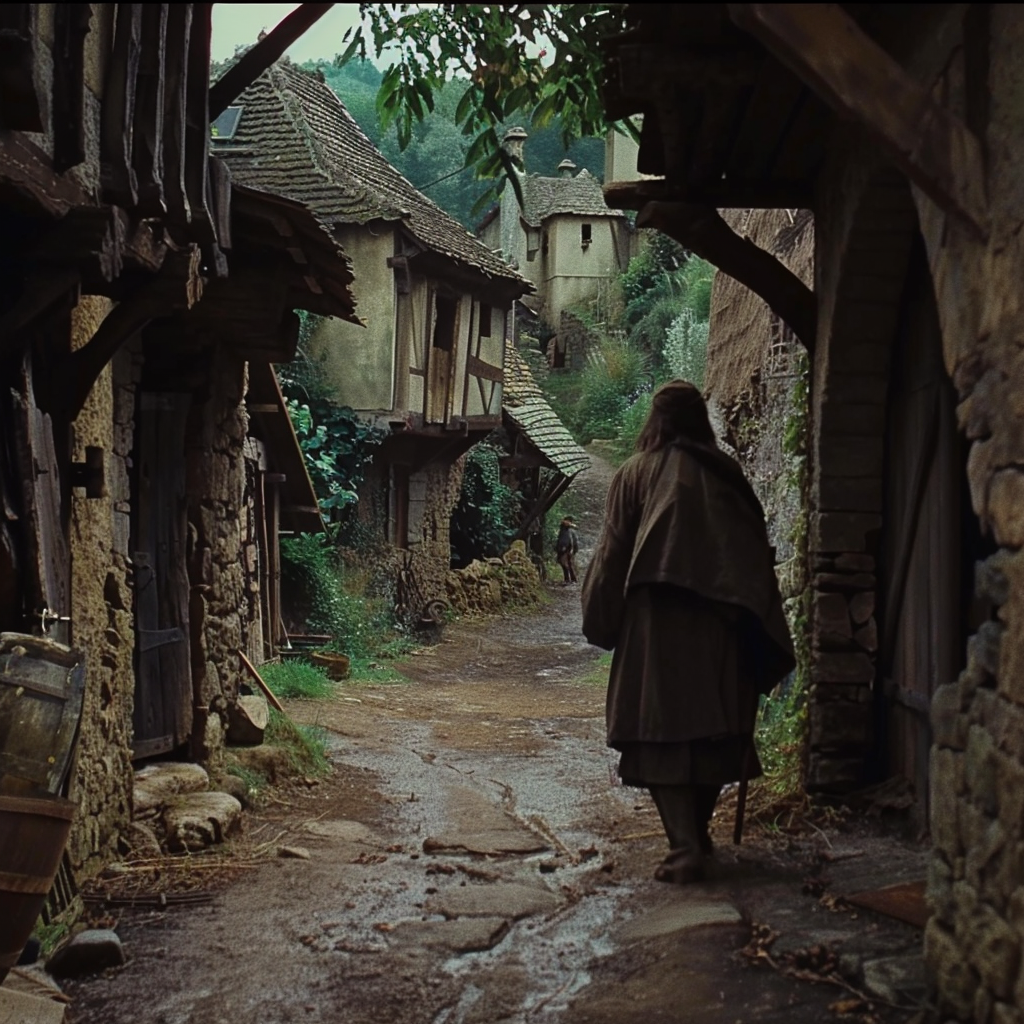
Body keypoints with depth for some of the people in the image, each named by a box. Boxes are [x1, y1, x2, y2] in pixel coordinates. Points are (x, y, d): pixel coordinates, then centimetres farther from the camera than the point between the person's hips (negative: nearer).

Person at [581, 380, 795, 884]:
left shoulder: (635, 473, 1)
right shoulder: (726, 473, 7)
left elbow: (612, 553, 1)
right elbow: (756, 551, 7)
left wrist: (601, 623, 10)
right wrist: (756, 630, 12)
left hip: (656, 622, -3)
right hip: (719, 623, 3)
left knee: (663, 733, -1)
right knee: (713, 726, 13)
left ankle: (685, 847, -10)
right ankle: (698, 835, 24)